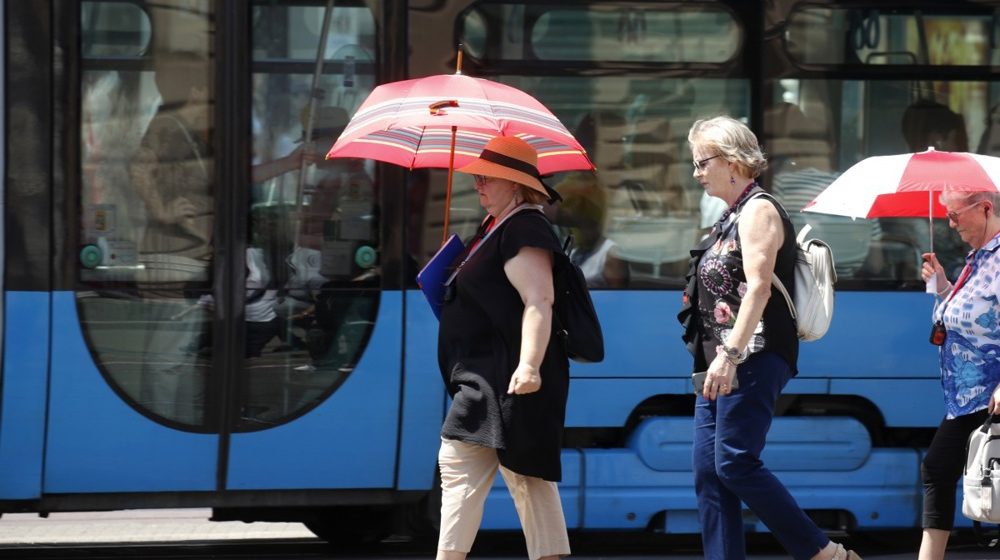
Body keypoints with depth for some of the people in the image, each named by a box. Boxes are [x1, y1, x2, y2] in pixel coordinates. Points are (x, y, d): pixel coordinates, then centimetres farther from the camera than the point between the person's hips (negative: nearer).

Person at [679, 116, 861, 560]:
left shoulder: (758, 211, -8)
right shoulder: (732, 217, 21)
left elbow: (758, 288, -20)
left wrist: (730, 354, -27)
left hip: (753, 359, -10)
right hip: (724, 364, 10)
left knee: (735, 463, -16)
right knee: (708, 472, 2)